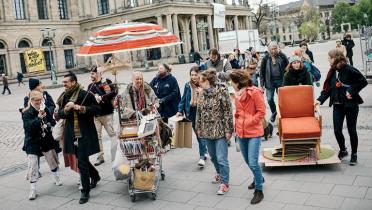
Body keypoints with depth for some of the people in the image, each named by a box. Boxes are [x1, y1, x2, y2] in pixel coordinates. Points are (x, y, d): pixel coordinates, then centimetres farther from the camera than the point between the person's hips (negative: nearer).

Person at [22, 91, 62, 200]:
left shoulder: (45, 110, -1)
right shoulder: (26, 113, -13)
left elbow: (52, 121, 8)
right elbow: (28, 127, -27)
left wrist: (48, 125, -13)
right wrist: (38, 118, -37)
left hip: (46, 140, 4)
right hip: (32, 142, -4)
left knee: (52, 159, 16)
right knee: (33, 165, -5)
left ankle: (57, 178, 40)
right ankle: (33, 189, 4)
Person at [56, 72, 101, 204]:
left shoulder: (85, 95, -9)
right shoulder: (64, 96, 9)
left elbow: (97, 109, -10)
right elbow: (60, 114, 11)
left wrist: (81, 108, -20)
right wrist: (66, 110, -10)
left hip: (84, 134, -6)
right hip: (71, 134, 6)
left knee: (82, 162, -7)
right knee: (81, 159, 19)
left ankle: (85, 191, 5)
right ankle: (95, 176, 44)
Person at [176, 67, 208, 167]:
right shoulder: (188, 85, 4)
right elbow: (184, 98, 10)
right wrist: (180, 110, 5)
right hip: (192, 112, 4)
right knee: (198, 133, 11)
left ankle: (202, 157, -5)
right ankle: (204, 152, 28)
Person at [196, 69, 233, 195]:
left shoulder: (222, 92, -13)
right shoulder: (202, 94, 7)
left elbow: (228, 112, -13)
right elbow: (199, 112, 14)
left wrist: (228, 130, -14)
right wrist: (198, 128, 13)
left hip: (220, 131, -6)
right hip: (207, 131, 7)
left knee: (221, 158, -6)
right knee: (213, 157, 19)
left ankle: (224, 183, 7)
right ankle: (220, 174, 42)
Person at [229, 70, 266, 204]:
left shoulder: (255, 92, -14)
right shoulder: (238, 94, 6)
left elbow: (261, 112, -13)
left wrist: (248, 122, -15)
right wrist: (238, 124, 4)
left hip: (254, 132, -7)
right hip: (241, 132, 7)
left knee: (253, 163, -11)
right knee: (247, 161, 17)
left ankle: (259, 191, 6)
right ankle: (258, 178, 43)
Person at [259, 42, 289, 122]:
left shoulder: (282, 56, -2)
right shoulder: (266, 58, -1)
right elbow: (262, 71, 3)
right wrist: (262, 83, -1)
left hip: (280, 80, 0)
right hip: (270, 81, 1)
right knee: (269, 99, 2)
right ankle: (273, 112, 28)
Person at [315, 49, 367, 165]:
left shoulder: (349, 70, -15)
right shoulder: (332, 71, 4)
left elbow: (363, 81, -13)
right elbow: (328, 88, 6)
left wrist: (352, 91, -17)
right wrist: (320, 99, -4)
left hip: (350, 104, -5)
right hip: (337, 105, 5)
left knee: (351, 130, 6)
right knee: (337, 130, 5)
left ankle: (354, 154, 23)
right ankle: (343, 150, 29)